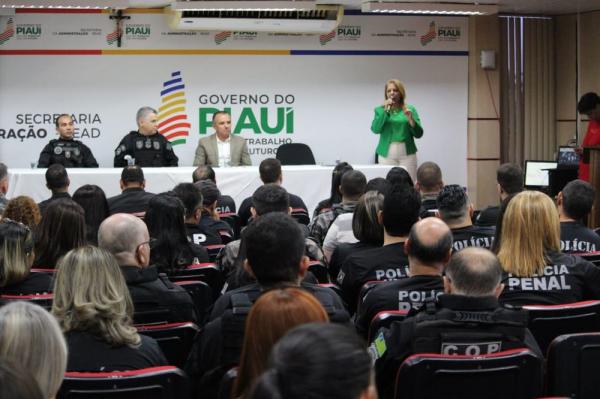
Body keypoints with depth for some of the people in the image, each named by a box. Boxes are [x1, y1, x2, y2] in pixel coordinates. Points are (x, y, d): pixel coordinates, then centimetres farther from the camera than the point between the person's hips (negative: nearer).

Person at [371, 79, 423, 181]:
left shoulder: (410, 109, 7)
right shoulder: (380, 110, 7)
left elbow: (418, 134, 3)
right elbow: (375, 129, -9)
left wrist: (410, 119, -13)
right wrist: (385, 110, -12)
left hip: (407, 153, 0)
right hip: (387, 154, 0)